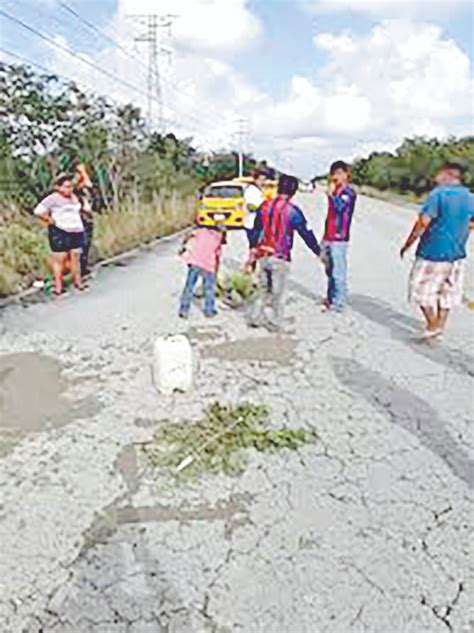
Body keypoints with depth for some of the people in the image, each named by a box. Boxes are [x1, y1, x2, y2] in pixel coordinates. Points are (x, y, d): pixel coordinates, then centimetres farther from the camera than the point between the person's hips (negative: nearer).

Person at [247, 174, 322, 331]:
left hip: (262, 255, 5)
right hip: (280, 257, -4)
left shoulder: (265, 206, 5)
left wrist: (252, 252, 20)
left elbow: (255, 231, 11)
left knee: (263, 288, 19)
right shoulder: (292, 210, -11)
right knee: (277, 291, 7)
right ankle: (274, 323, 13)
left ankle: (256, 317, 20)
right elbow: (306, 233, -8)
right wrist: (318, 252, 1)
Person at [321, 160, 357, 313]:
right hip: (329, 238, 8)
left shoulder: (349, 193, -6)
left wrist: (331, 194, -16)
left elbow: (340, 207, -24)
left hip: (339, 239, -8)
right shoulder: (336, 191, 18)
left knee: (338, 273, -7)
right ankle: (330, 299, 22)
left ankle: (338, 303, -2)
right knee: (330, 271, 13)